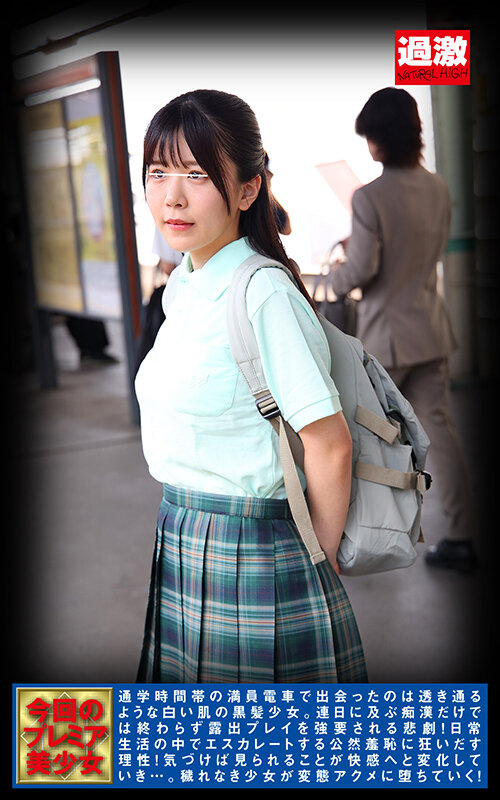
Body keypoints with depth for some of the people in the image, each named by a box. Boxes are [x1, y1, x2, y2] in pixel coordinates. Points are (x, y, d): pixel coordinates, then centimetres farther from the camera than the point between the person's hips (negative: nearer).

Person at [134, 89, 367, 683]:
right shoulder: (186, 285, 7)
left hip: (249, 559, -8)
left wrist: (318, 562, -7)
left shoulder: (264, 294, -19)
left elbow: (330, 445, -18)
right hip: (181, 547, 8)